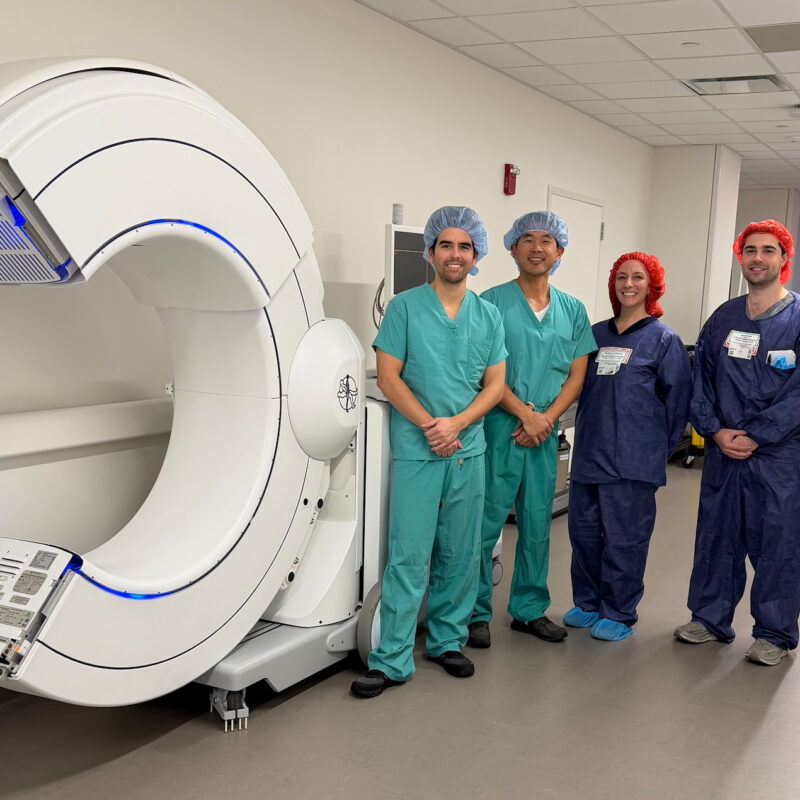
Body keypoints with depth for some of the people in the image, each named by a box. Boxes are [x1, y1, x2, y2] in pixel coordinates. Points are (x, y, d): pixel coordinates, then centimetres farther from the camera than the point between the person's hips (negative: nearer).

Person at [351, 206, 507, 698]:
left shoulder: (488, 315, 8)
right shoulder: (405, 307, -2)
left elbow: (495, 385, 6)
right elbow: (389, 377, -5)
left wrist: (454, 424, -10)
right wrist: (429, 425, -14)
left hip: (469, 450, 4)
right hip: (416, 451, -3)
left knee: (460, 555, 11)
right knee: (409, 557, -3)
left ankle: (448, 641, 27)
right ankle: (392, 660, 5)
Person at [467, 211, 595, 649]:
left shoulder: (572, 310, 9)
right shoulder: (493, 302, -5)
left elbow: (576, 375, 7)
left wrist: (546, 417, -8)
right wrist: (525, 413, -15)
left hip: (546, 433, 5)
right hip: (499, 429, -4)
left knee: (537, 525, 13)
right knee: (484, 525, -1)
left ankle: (530, 609, 26)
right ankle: (476, 613, 12)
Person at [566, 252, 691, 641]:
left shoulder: (663, 339, -3)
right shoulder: (596, 334, 11)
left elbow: (677, 399, -2)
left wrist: (659, 448, -1)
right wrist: (586, 434, 14)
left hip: (633, 460, -5)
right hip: (589, 454, 5)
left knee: (624, 537, 2)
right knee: (584, 530, 12)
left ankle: (619, 613, 17)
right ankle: (587, 604, 28)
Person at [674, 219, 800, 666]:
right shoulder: (723, 319, 9)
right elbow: (701, 381, 9)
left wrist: (755, 436, -15)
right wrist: (715, 431, -5)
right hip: (722, 452, 4)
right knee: (716, 535, 12)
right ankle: (711, 618, 27)